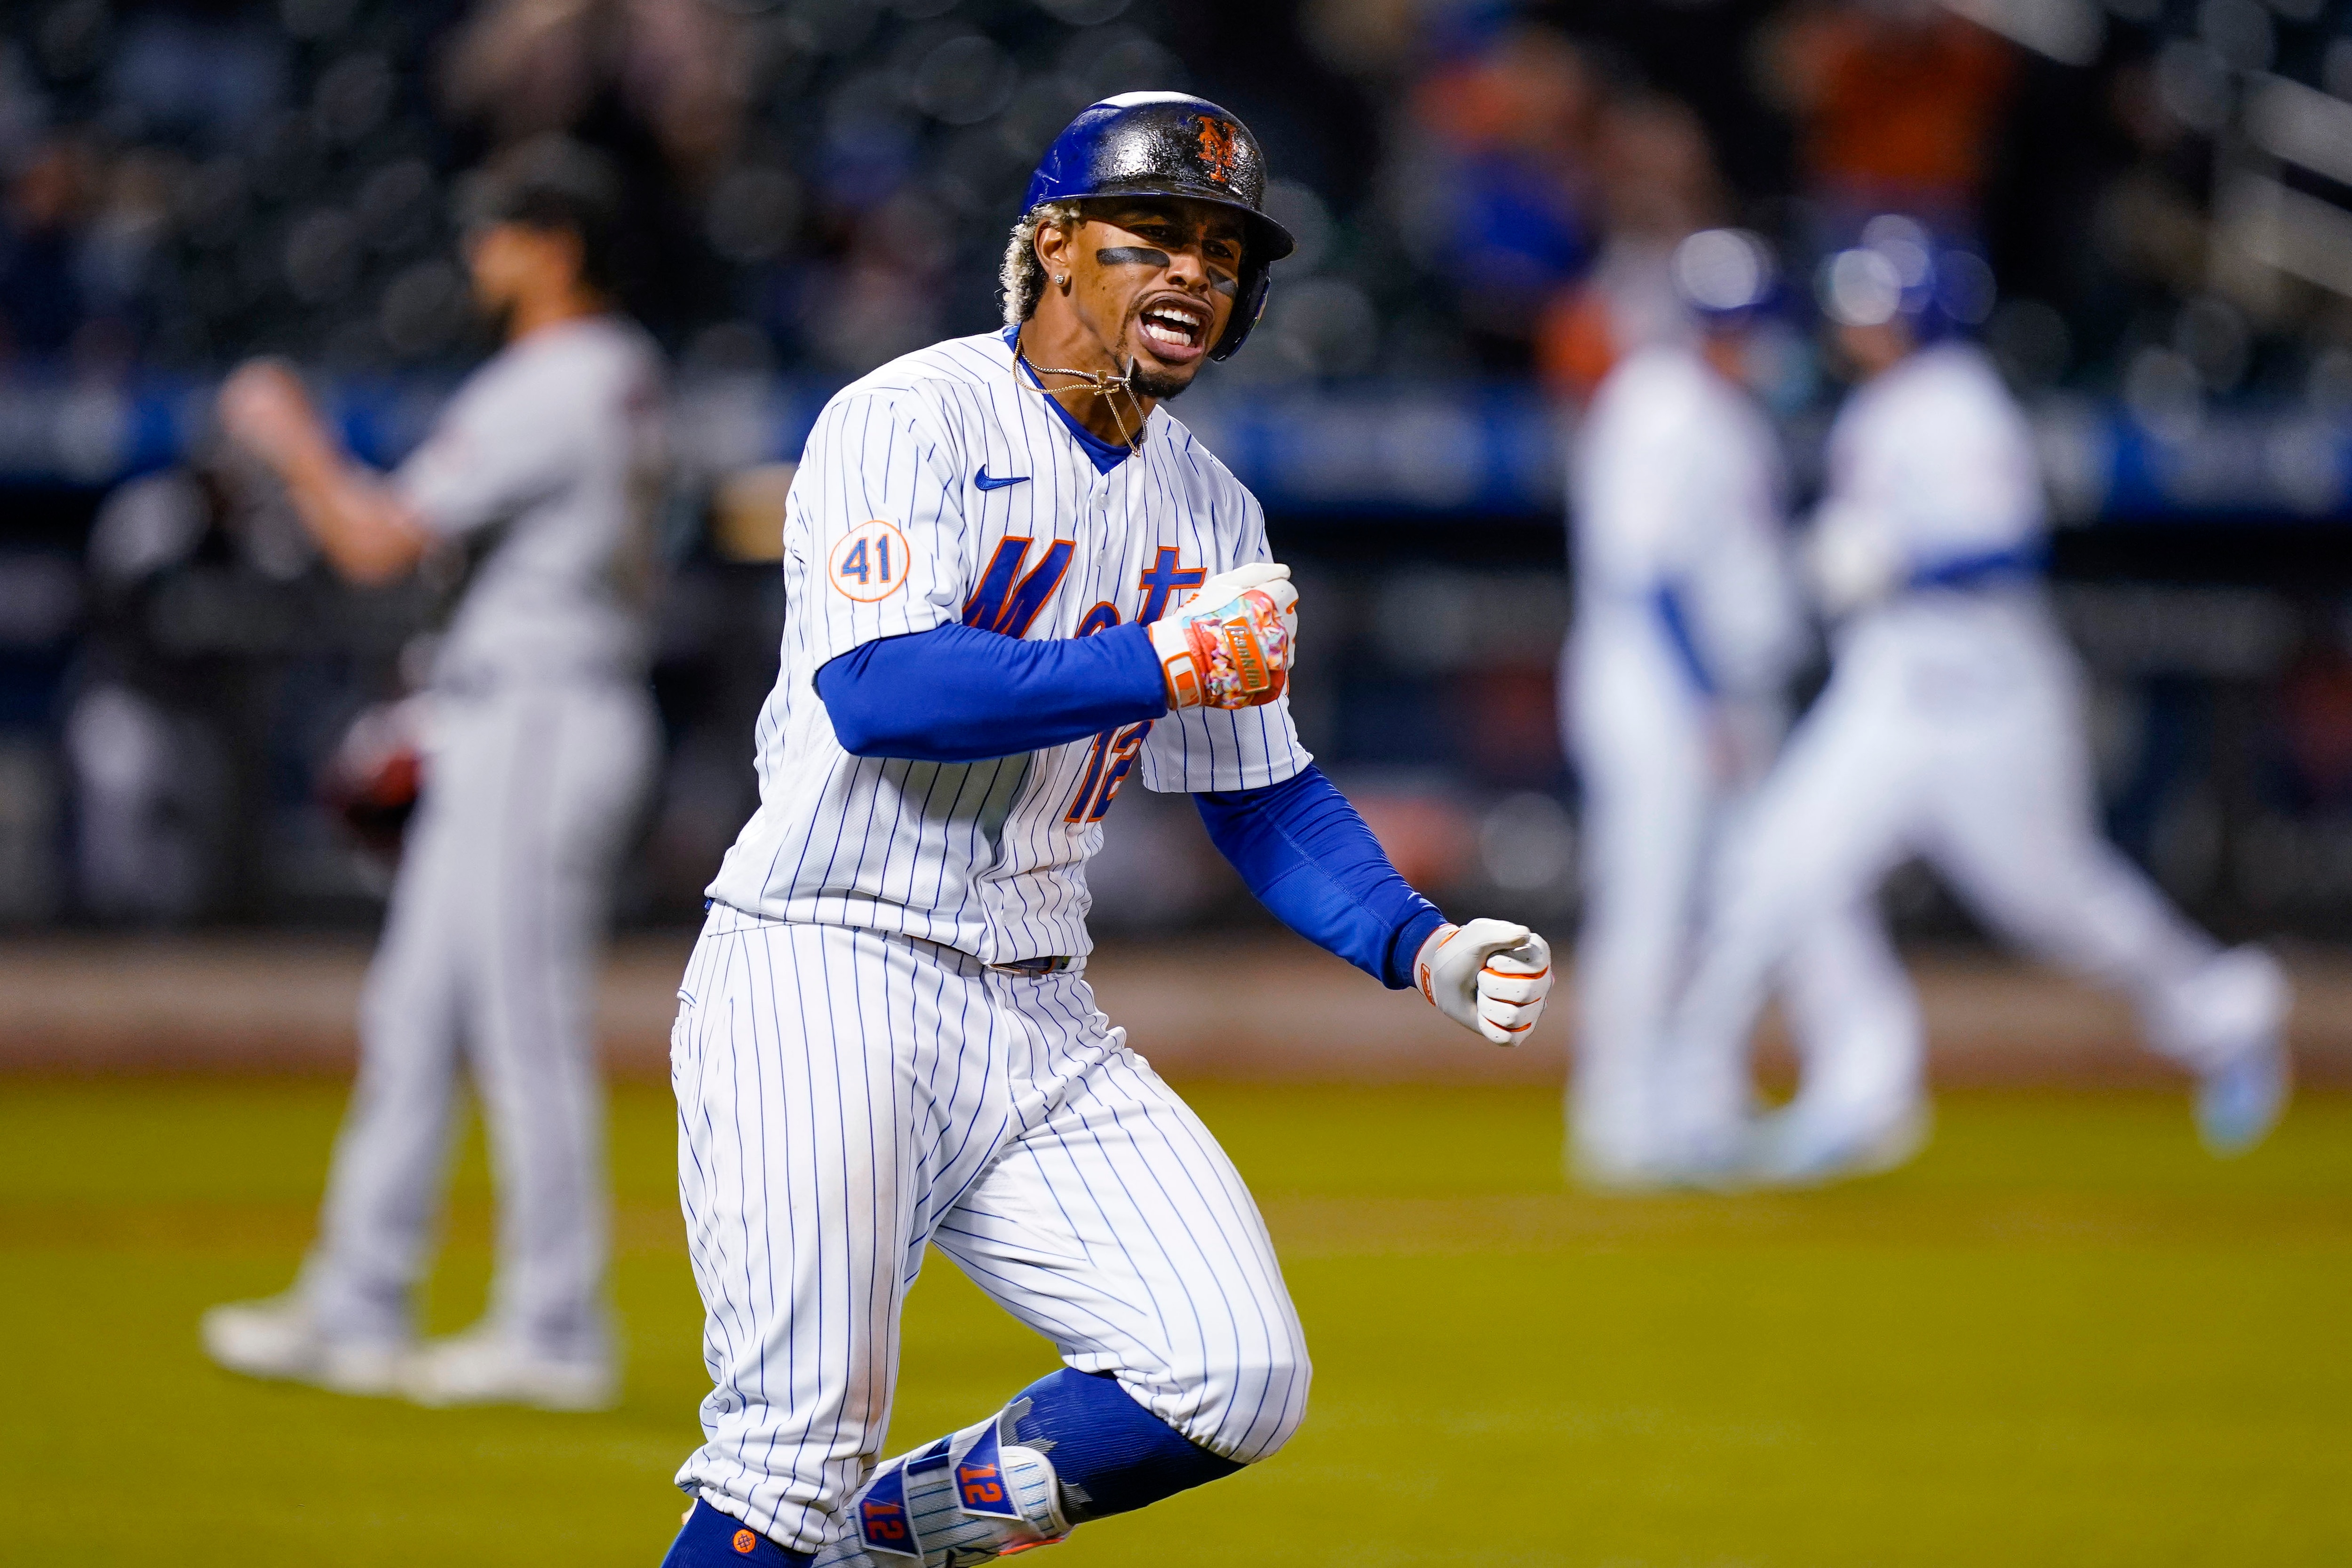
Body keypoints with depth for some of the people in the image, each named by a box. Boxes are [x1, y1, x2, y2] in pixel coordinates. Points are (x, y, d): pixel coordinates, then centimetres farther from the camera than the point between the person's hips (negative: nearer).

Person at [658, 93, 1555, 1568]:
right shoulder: (909, 423, -9)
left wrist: (1424, 948, 1)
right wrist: (1166, 665, -24)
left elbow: (1267, 791, 18)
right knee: (797, 1444, -12)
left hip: (1040, 1021, 7)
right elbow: (878, 691, -24)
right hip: (825, 980, -7)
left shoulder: (1209, 512, 13)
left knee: (1238, 1381, -6)